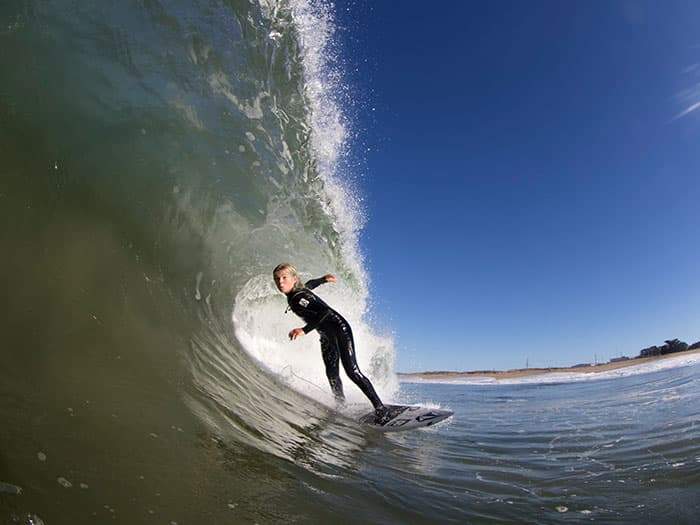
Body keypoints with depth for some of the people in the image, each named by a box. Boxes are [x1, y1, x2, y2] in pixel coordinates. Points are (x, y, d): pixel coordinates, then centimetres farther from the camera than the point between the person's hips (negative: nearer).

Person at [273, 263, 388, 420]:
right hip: (326, 337, 9)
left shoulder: (299, 297, -25)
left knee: (352, 371, -14)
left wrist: (304, 330, -43)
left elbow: (325, 311, -37)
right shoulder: (293, 295, 2)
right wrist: (323, 279, 40)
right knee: (331, 373, 0)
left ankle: (379, 406, -10)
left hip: (340, 329, -9)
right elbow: (310, 284, 23)